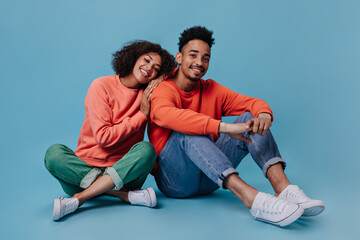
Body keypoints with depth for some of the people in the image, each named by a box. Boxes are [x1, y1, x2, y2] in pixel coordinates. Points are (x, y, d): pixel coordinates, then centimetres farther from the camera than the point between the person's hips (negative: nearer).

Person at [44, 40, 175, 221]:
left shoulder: (148, 93, 6)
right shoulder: (102, 86, -6)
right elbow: (103, 137, -13)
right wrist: (141, 115, -10)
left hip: (123, 171, 2)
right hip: (85, 166, -1)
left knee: (146, 149, -28)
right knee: (54, 153, -28)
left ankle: (78, 199, -26)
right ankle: (127, 195, -28)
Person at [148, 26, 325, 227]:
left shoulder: (211, 90, 10)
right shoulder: (162, 90, -9)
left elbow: (253, 102, 1)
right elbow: (170, 116, -33)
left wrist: (264, 114, -25)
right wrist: (225, 128, -41)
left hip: (209, 179, 5)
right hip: (173, 178, -5)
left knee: (250, 118, -10)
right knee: (189, 131, -34)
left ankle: (284, 189, -28)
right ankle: (251, 198, -46)